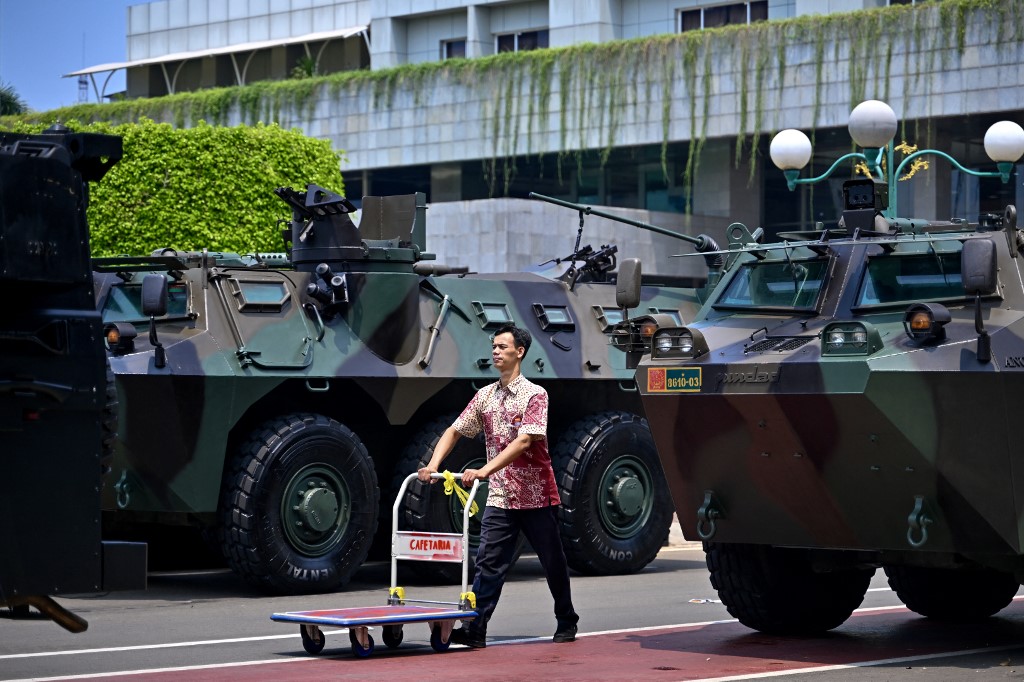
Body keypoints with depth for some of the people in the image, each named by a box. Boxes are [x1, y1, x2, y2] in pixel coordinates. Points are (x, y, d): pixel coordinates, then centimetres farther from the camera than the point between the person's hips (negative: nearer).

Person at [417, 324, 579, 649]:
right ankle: (475, 629, -11)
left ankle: (567, 623, 27)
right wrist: (433, 464, -7)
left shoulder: (535, 394, -10)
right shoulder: (485, 396, 7)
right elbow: (454, 431, 10)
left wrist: (485, 471, -30)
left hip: (537, 495, -4)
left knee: (553, 562, 9)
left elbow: (524, 441, -22)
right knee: (488, 563, -7)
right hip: (499, 497, 4)